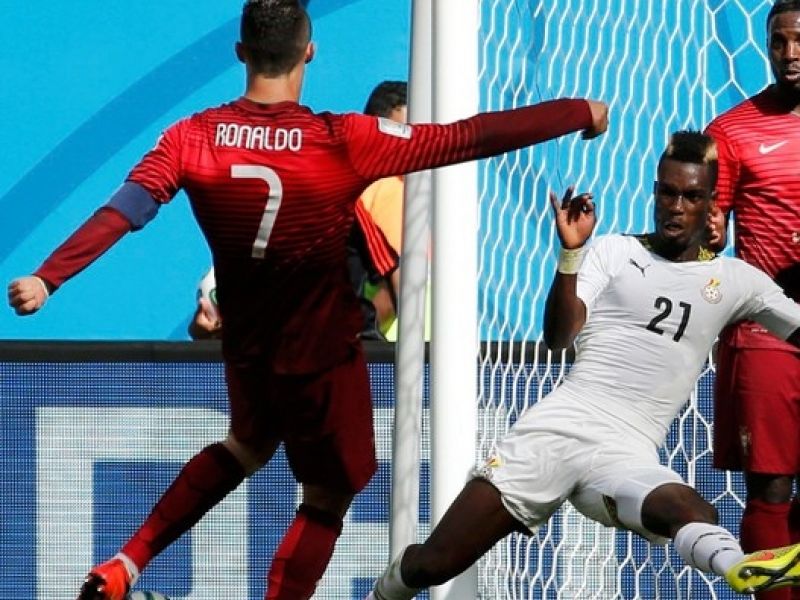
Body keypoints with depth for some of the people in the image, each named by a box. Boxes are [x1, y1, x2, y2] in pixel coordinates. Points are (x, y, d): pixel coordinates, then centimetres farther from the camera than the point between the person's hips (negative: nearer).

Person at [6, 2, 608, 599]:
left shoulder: (193, 138, -13)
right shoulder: (344, 142, -22)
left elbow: (120, 213, -22)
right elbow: (469, 138, -19)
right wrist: (580, 113, -10)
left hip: (246, 344, 5)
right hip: (321, 352, -5)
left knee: (248, 446, 32)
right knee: (329, 495, 12)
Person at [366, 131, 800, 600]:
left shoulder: (736, 279, 15)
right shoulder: (615, 251, 10)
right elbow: (559, 337, -3)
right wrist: (570, 252, -17)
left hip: (630, 455, -1)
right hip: (560, 424, 1)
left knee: (691, 511, -39)